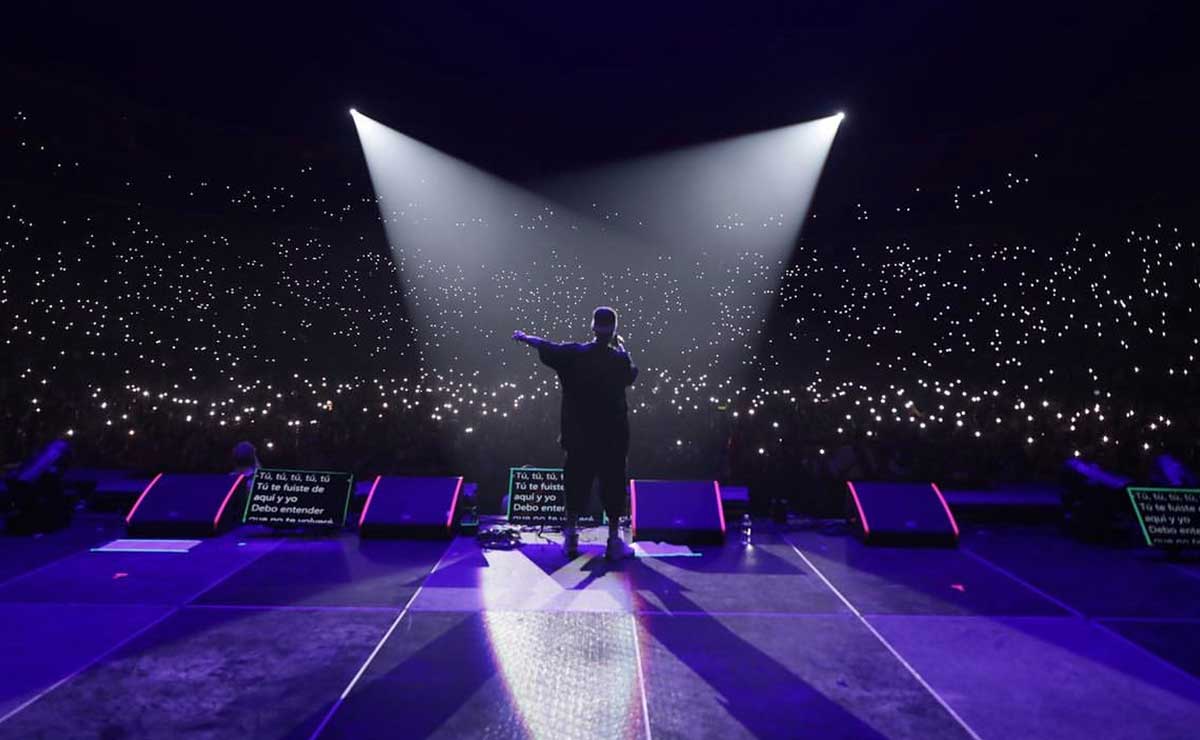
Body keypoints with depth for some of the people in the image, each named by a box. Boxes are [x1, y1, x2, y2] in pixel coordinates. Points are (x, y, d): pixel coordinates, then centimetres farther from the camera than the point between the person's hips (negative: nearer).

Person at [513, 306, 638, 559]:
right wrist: (622, 348, 20)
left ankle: (570, 537, 27)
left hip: (579, 436, 2)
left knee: (577, 483, 15)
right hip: (613, 437, -2)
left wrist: (523, 337, 28)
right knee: (613, 486, 9)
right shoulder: (620, 359, -8)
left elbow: (544, 346, 10)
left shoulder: (573, 353, -5)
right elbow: (632, 375, 13)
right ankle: (614, 541, 16)